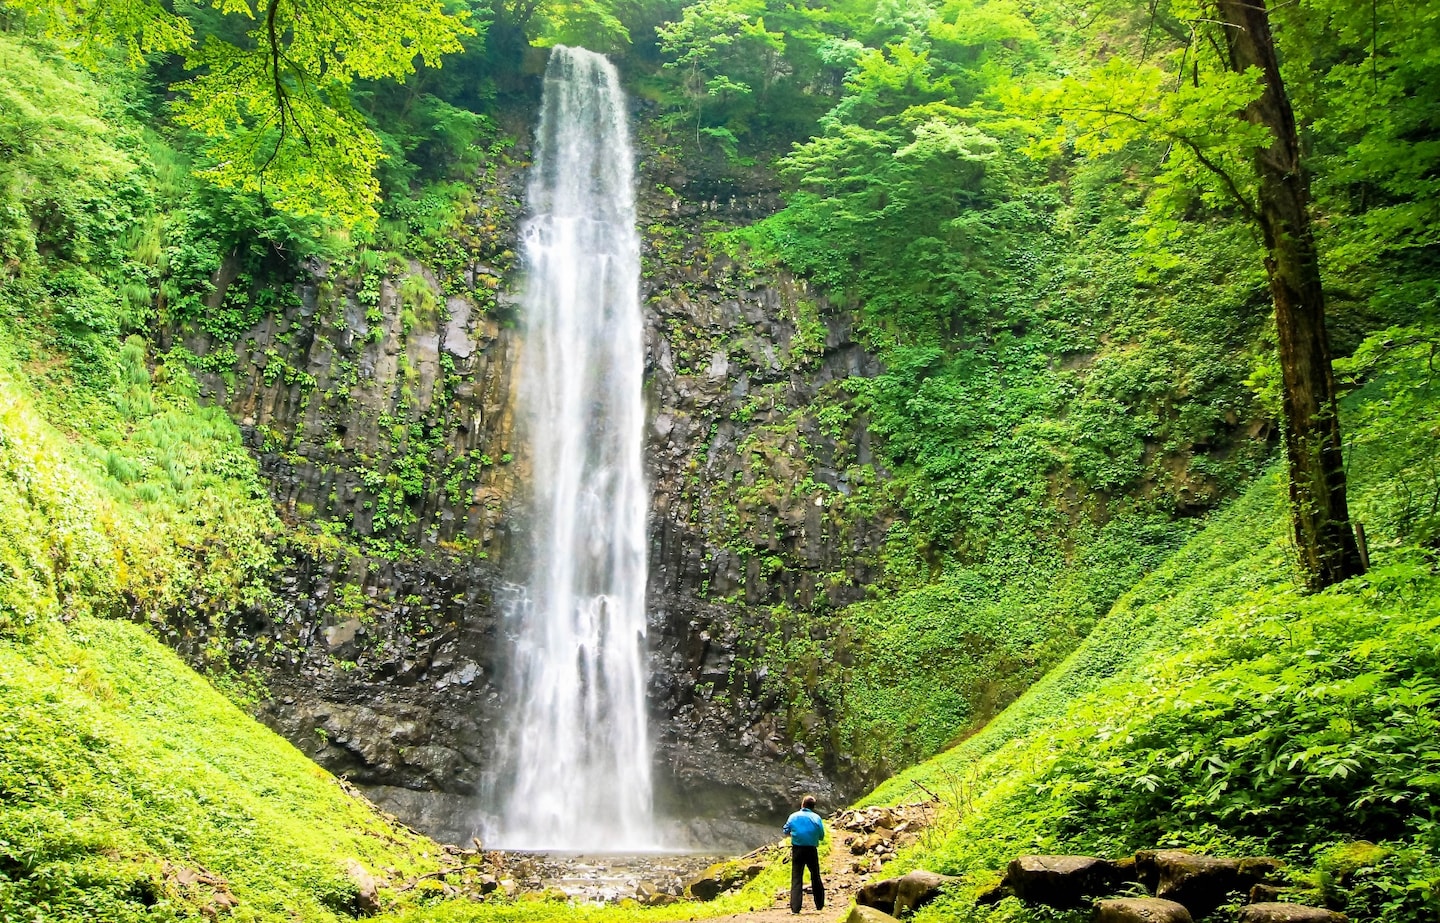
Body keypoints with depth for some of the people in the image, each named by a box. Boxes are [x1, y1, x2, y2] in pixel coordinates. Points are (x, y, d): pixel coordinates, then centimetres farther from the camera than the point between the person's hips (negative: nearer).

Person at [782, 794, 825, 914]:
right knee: (815, 877, 17)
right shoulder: (816, 818, -5)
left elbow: (786, 831, 6)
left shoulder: (793, 816, -2)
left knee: (796, 878, 2)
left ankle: (795, 908, -7)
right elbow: (821, 836, 0)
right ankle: (820, 905, 26)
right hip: (812, 850, 0)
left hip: (797, 850, 0)